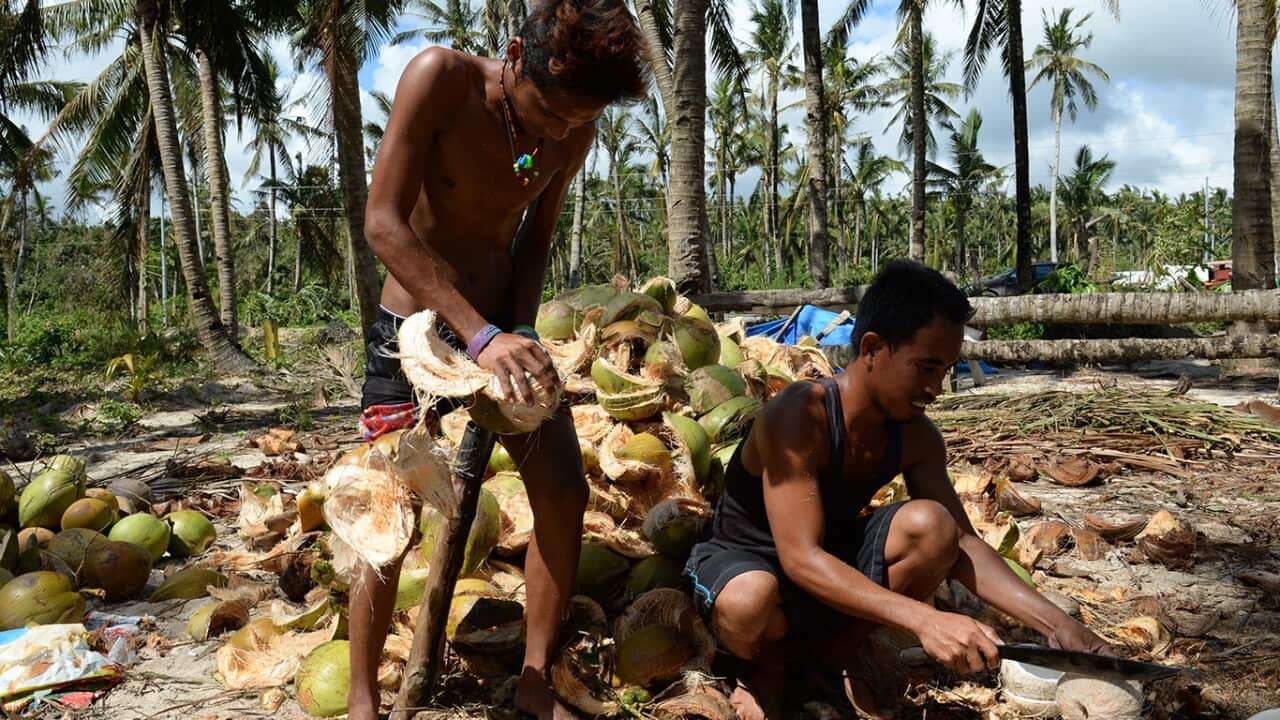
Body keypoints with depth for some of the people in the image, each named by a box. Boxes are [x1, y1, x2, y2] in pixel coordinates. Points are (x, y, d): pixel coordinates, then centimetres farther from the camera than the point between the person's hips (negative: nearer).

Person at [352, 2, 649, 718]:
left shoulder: (575, 133, -7)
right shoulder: (440, 77, -22)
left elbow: (534, 242, 5)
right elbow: (385, 223, -26)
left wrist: (521, 331, -12)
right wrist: (481, 335, -33)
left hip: (500, 328, 5)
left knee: (564, 492, -2)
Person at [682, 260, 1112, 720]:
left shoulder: (915, 436, -10)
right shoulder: (799, 417, -31)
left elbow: (960, 543, -6)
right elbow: (800, 558, -38)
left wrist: (1054, 622, -19)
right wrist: (923, 620, -47)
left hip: (833, 558, 5)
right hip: (742, 560, -5)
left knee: (930, 524, -24)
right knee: (749, 601, -43)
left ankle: (841, 641, 0)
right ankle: (767, 657, -3)